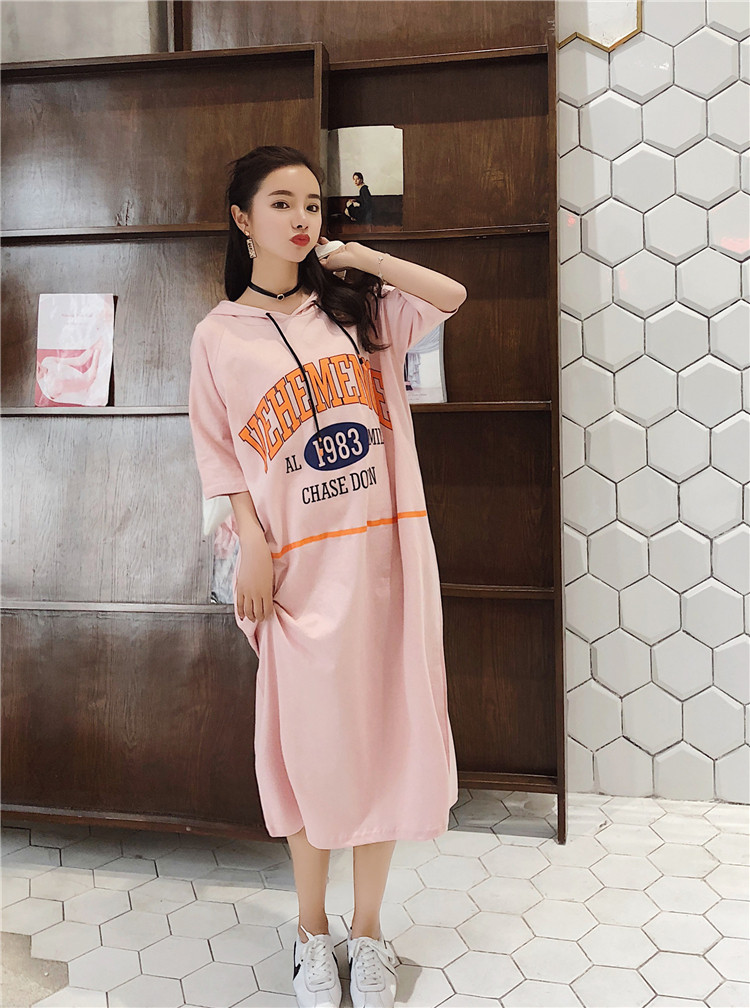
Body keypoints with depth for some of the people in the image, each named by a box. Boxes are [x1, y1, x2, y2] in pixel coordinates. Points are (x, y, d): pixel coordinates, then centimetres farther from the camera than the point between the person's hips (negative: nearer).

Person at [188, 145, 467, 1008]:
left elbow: (451, 295, -2)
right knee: (310, 734, 6)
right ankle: (311, 932, 27)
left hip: (385, 545, 2)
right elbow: (217, 451, 2)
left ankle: (367, 930, 25)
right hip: (300, 556, -2)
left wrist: (354, 255, -1)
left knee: (385, 727, 6)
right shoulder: (219, 335, 3)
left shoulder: (356, 305, 9)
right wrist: (251, 545, -8)